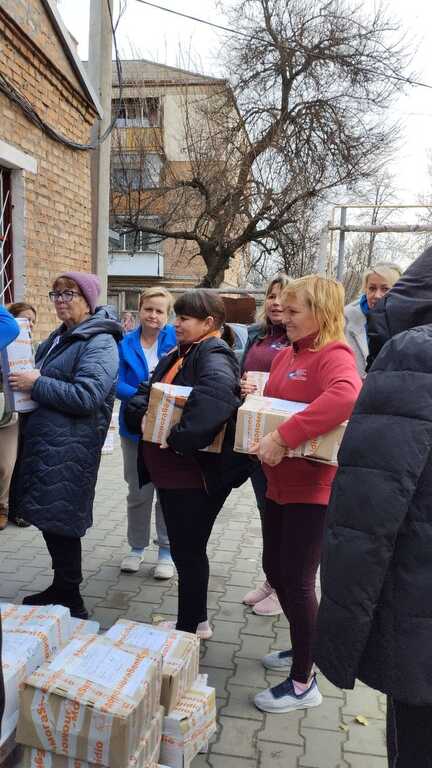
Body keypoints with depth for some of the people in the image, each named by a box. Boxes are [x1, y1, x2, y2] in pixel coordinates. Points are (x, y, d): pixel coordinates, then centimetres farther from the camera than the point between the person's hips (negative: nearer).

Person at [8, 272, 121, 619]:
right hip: (43, 442, 9)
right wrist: (24, 380, 8)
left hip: (68, 449, -9)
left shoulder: (99, 343, -12)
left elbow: (85, 396, -23)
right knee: (49, 518, 16)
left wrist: (36, 384, -17)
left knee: (60, 521, -2)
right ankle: (61, 587, 32)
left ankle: (71, 602, 14)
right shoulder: (60, 338, 17)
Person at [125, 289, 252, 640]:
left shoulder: (214, 354, -15)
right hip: (170, 470, 9)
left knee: (188, 551, 6)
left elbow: (217, 391, -37)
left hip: (197, 472, -9)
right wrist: (142, 413, -6)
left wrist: (182, 437, -33)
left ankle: (191, 627, 25)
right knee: (184, 548, 20)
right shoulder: (176, 355, 14)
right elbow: (146, 391, 15)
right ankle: (196, 620, 38)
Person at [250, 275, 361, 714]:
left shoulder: (334, 356, -17)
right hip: (279, 484, 9)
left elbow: (346, 397, -39)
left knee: (297, 580, 1)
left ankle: (304, 684, 20)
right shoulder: (285, 355, 10)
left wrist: (283, 438, -38)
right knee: (275, 570, 18)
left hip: (312, 488, -9)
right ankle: (302, 648, 41)